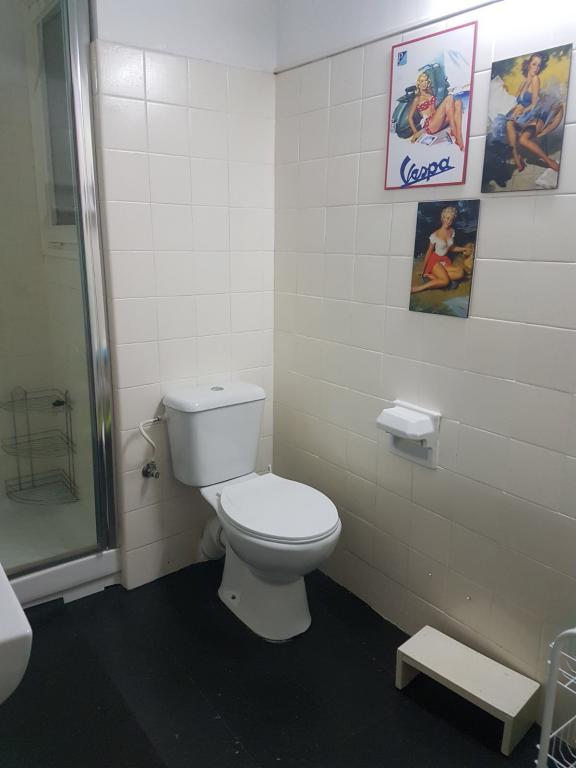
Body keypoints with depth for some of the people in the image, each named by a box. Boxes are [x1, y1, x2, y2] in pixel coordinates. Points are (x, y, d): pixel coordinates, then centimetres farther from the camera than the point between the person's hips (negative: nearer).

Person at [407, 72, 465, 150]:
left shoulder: (431, 94, 25)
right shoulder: (417, 99, 8)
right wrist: (415, 132, -3)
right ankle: (456, 137, -29)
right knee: (449, 98, -22)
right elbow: (410, 117, 5)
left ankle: (459, 135, -32)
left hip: (440, 122, 6)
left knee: (458, 103, -17)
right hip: (429, 125, -6)